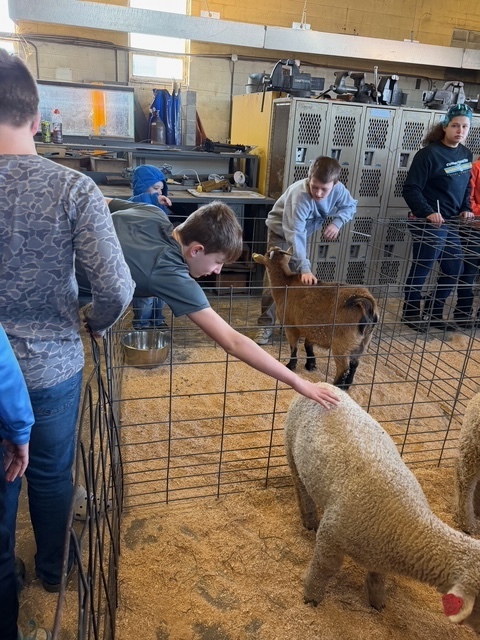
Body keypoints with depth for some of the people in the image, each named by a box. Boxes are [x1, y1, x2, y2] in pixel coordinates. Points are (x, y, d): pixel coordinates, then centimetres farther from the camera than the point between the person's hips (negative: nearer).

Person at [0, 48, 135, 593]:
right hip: (54, 366, 0)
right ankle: (52, 569, 45)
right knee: (51, 475, 22)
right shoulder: (73, 188, -16)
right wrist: (95, 323, 1)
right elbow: (117, 288, -20)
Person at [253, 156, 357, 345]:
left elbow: (350, 205, -2)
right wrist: (304, 268, -56)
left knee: (299, 278, 9)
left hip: (304, 232, 5)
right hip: (281, 232, -5)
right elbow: (295, 234, -49)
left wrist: (337, 222, -23)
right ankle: (265, 325, 0)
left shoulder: (338, 189, -24)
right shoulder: (299, 195, -42)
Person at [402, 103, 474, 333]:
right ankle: (411, 313, 21)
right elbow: (411, 189, -17)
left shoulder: (466, 154, 10)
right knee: (421, 269, 2)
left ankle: (433, 313, 28)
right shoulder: (429, 153, -14)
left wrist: (465, 209, 6)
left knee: (454, 269, 13)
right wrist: (428, 212, -26)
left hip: (451, 222, 8)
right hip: (429, 222, -8)